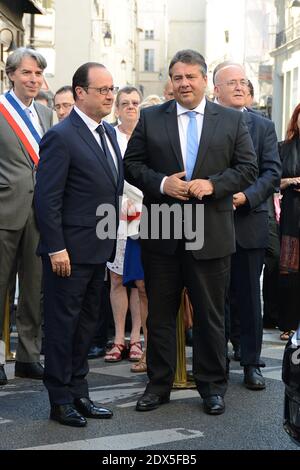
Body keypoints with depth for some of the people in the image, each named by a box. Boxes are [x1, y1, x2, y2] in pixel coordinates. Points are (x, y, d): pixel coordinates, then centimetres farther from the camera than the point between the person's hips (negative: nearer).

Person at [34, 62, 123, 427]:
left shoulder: (108, 133, 11)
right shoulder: (61, 137, -14)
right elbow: (47, 199, -17)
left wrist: (111, 238, 11)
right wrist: (56, 249, -19)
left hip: (98, 248, 8)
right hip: (70, 250, -8)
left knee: (87, 324, 16)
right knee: (62, 324, 3)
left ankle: (78, 393, 27)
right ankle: (60, 400, 13)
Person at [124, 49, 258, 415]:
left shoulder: (231, 120, 6)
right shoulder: (150, 119, 6)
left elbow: (247, 167, 3)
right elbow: (132, 164, 4)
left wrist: (213, 184, -14)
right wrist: (161, 183, -14)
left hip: (211, 234, 0)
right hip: (161, 233, 1)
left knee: (210, 314, 8)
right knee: (160, 313, 8)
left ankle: (212, 385, 20)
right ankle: (159, 384, 20)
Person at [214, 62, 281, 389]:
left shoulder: (263, 127, 8)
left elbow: (273, 172, 0)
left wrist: (247, 196, -15)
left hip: (249, 223, 1)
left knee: (249, 297, 6)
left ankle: (251, 363, 14)